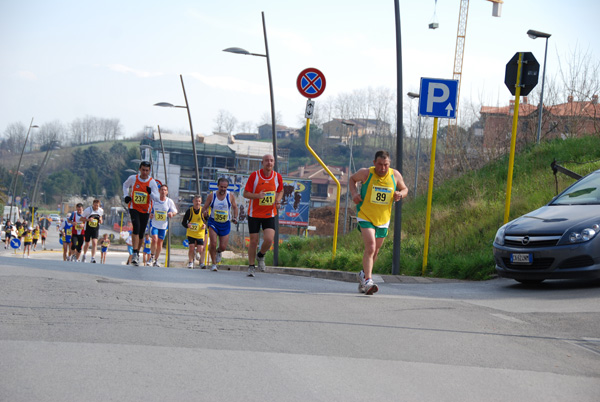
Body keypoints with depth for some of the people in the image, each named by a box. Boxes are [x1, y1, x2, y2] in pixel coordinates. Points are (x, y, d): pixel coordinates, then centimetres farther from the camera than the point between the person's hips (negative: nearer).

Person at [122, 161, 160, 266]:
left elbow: (157, 198, -8)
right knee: (136, 228, -21)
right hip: (134, 208, -1)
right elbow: (125, 185, 19)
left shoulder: (152, 182, -6)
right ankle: (135, 254, -23)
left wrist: (151, 193, -29)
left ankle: (137, 253, 29)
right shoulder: (133, 178, -3)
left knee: (141, 233, 8)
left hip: (145, 210, 1)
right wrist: (126, 195, 2)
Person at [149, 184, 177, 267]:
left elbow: (175, 211, 5)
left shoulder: (169, 201, -3)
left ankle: (156, 260, 21)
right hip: (154, 224, -1)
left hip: (164, 225, 1)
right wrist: (150, 215, -13)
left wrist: (171, 213, -17)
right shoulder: (154, 200, -4)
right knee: (155, 239, -20)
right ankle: (152, 256, 1)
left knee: (160, 243, 7)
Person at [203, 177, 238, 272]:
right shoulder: (211, 196, -5)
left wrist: (234, 217, -2)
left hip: (225, 224, 1)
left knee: (223, 247, -1)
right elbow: (204, 208, 2)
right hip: (213, 222, -1)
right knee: (213, 243, -18)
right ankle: (214, 264, 0)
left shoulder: (230, 196, -4)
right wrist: (205, 213, -20)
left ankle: (218, 252, 38)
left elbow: (235, 207, 13)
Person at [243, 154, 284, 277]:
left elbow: (280, 191, 18)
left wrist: (278, 199, -5)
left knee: (269, 239, -15)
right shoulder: (254, 175, -8)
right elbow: (245, 194, -6)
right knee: (253, 241, 0)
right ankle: (251, 266, 17)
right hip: (254, 213, -1)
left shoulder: (277, 177, -1)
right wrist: (257, 195, -25)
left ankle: (261, 256, 18)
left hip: (269, 214, 1)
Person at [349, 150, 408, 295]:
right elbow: (352, 179, 9)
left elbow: (405, 189, 12)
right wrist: (354, 193, -8)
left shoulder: (395, 175, -4)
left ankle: (363, 275, 39)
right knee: (370, 247, -21)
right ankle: (367, 280, -24)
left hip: (383, 220, 4)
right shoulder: (366, 173, -11)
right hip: (365, 217, -4)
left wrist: (400, 194, -12)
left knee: (374, 251, 15)